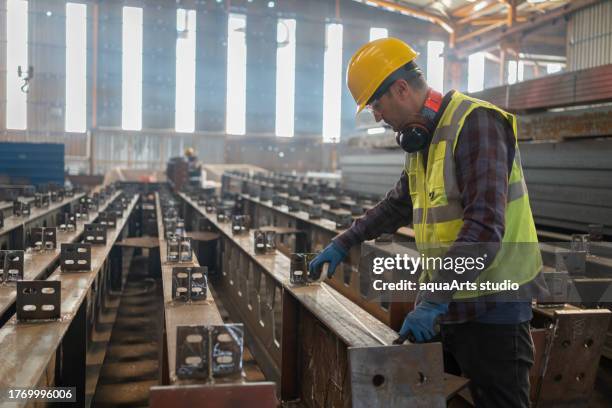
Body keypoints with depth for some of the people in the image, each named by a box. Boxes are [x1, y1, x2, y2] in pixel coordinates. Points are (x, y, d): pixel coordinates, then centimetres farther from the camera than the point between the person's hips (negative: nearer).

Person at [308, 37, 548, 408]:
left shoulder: (475, 122, -17)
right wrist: (343, 244, 23)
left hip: (491, 304, -8)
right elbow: (398, 204, 26)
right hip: (448, 300, 9)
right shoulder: (423, 138, 13)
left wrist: (433, 301, -27)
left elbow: (484, 225, -26)